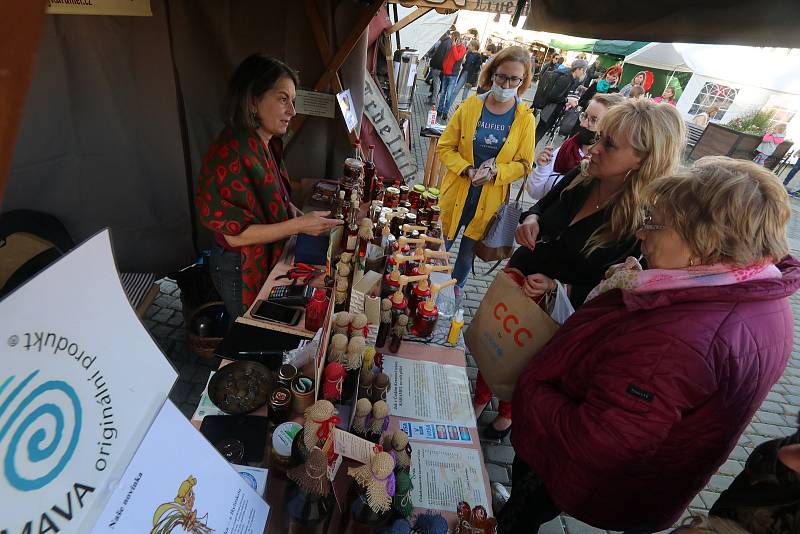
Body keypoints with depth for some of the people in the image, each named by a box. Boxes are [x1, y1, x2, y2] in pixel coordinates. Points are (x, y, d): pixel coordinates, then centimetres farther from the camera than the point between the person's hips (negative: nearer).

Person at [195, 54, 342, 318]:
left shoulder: (266, 143, -1)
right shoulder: (231, 154, -29)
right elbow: (235, 234, -27)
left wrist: (295, 212, -5)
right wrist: (299, 225, -28)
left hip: (266, 259, 8)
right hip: (240, 269, -8)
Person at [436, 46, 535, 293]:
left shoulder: (525, 118, -6)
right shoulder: (470, 106, -6)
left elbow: (524, 164, -3)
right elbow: (445, 147, -3)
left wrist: (495, 173, -21)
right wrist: (467, 169, -20)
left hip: (489, 201, 0)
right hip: (457, 194, 0)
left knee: (468, 252, 18)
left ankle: (456, 286, 45)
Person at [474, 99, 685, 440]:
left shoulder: (643, 222, -26)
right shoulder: (580, 177, -12)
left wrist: (557, 287, -33)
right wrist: (530, 219, -14)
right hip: (516, 279, 4)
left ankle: (508, 413, 53)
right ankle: (480, 398, 51)